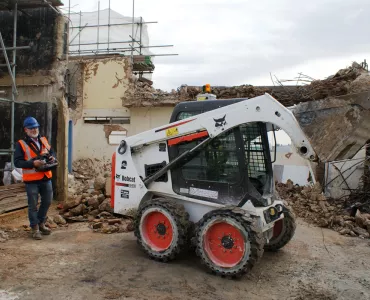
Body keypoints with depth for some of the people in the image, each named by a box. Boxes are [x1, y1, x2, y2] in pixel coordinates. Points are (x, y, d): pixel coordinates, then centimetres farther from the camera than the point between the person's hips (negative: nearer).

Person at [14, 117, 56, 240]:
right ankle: (35, 228, 18)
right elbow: (17, 162, -13)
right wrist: (33, 163, -25)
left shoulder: (44, 140, 10)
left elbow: (52, 152, 21)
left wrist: (52, 157, -3)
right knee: (33, 205, 4)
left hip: (46, 177, 6)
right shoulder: (21, 144, -7)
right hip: (31, 179, -6)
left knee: (47, 201, 16)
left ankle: (41, 223, 36)